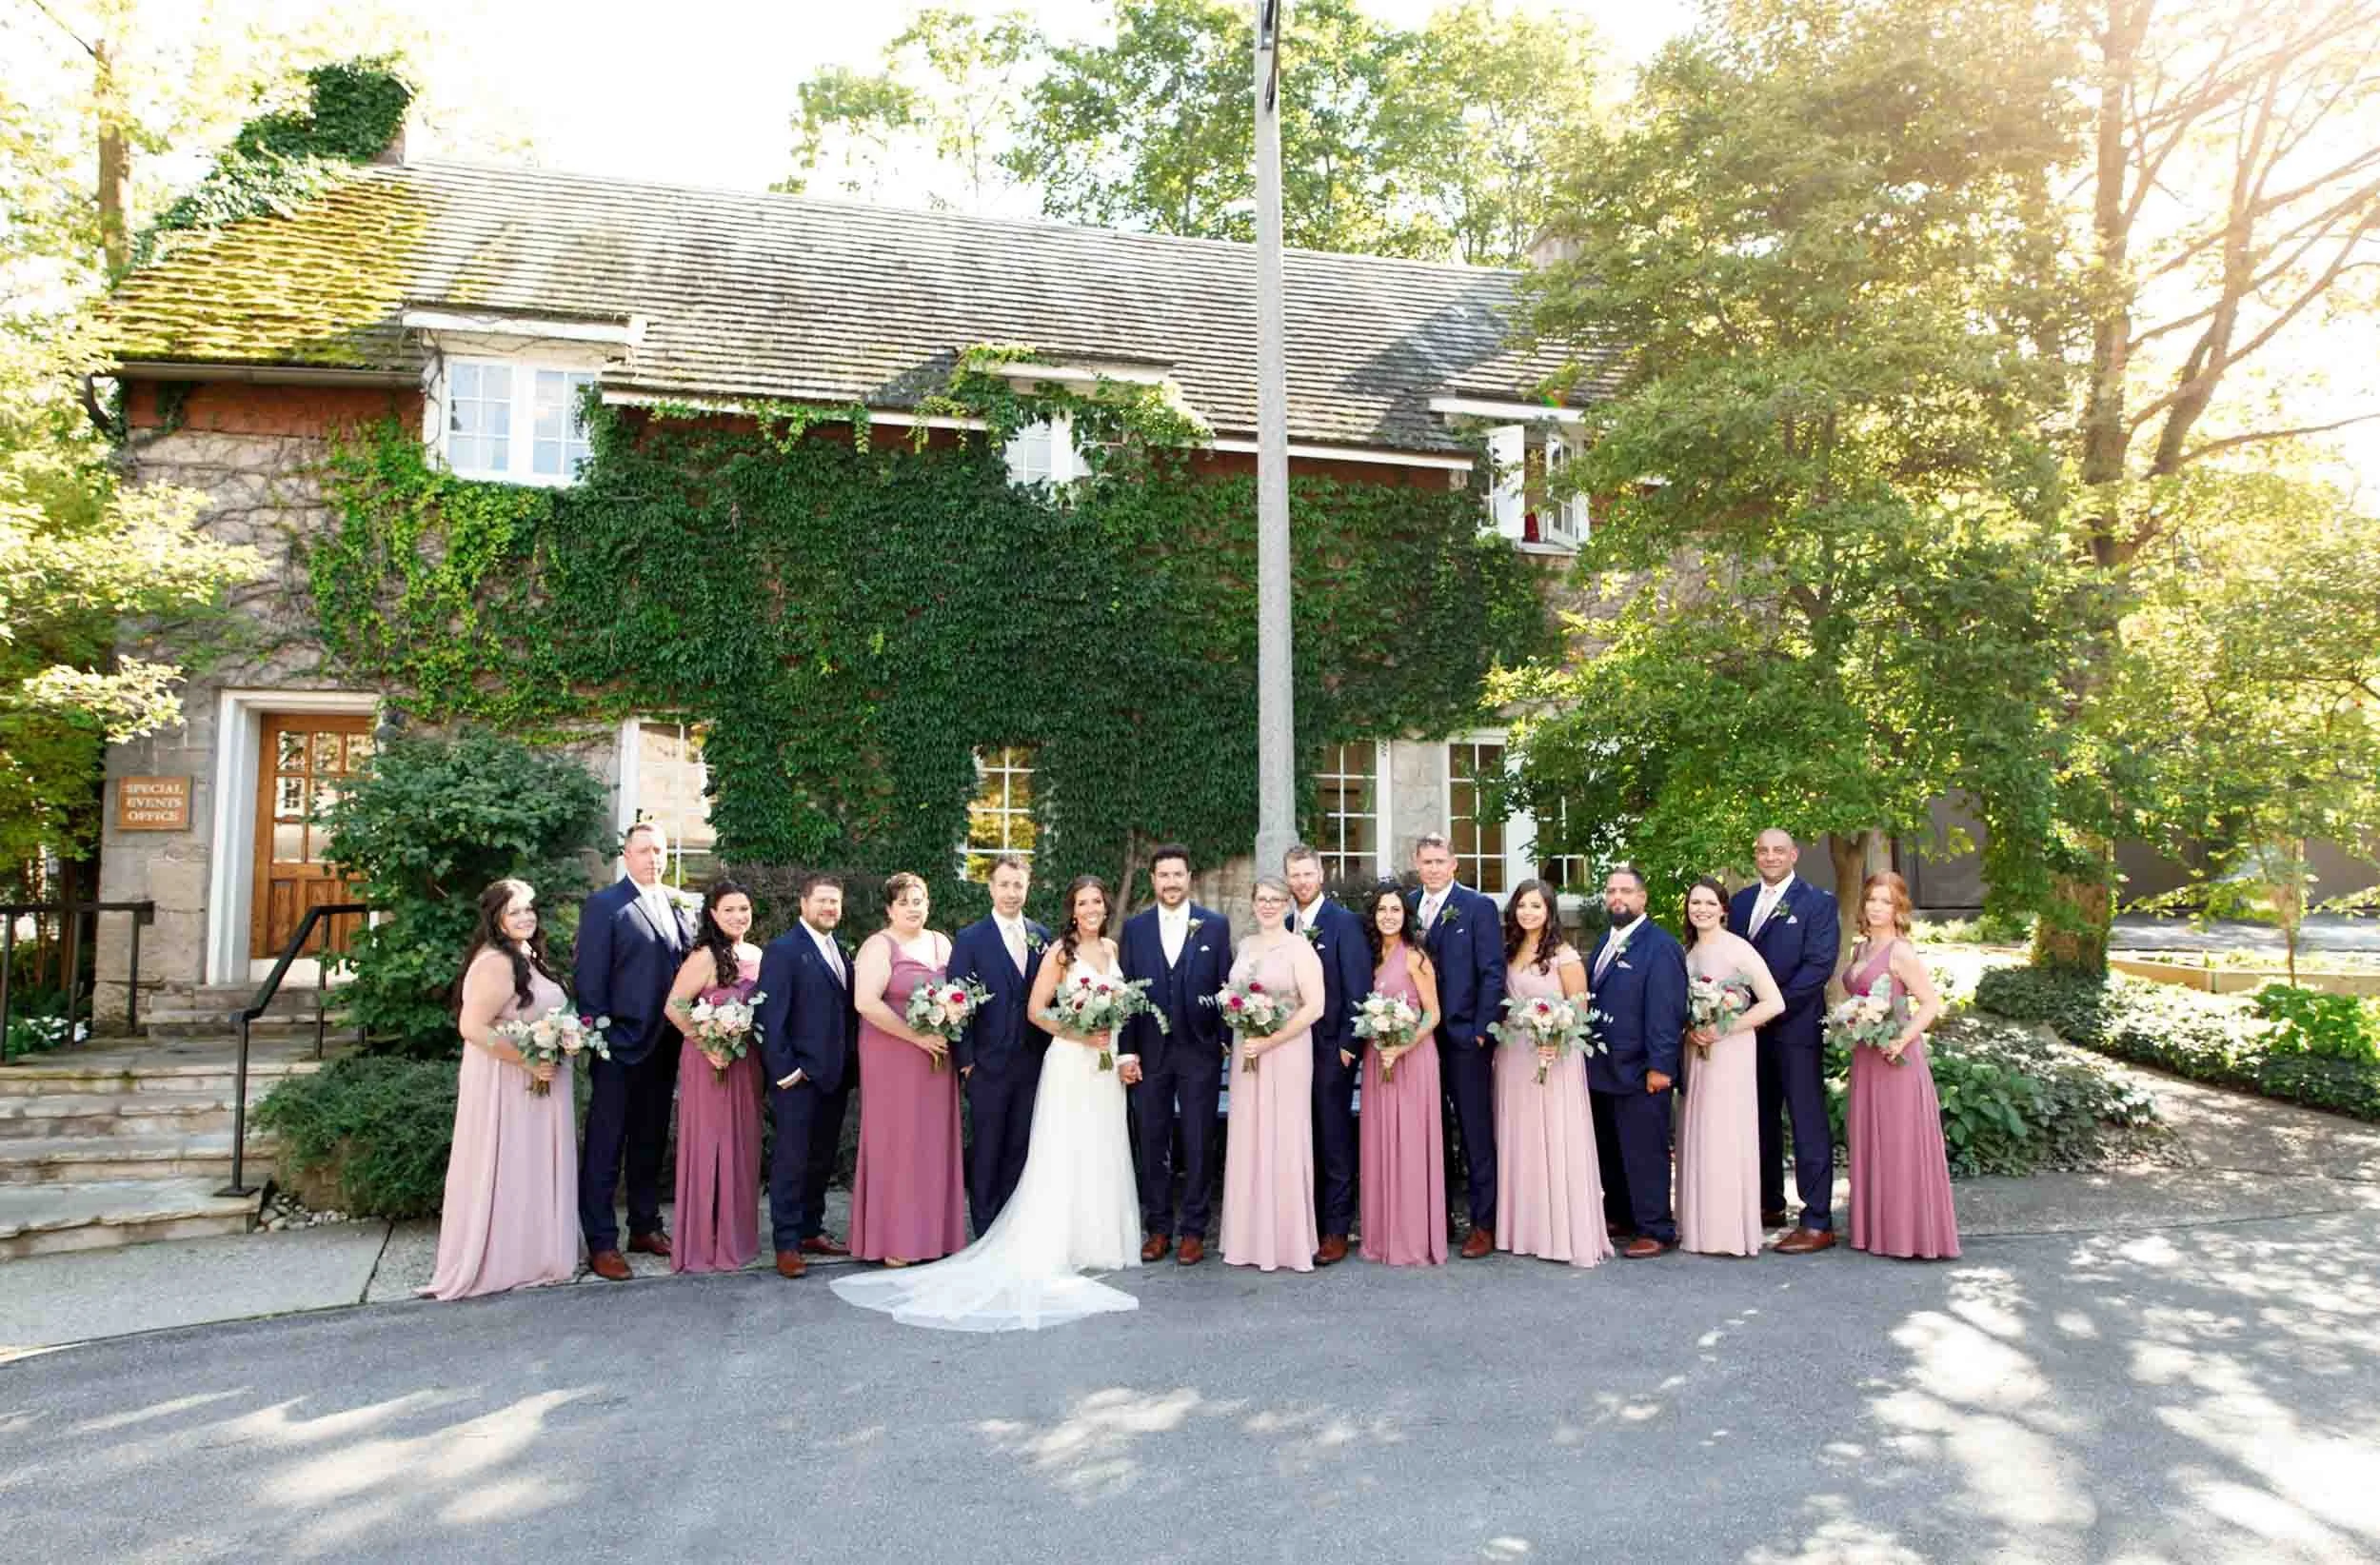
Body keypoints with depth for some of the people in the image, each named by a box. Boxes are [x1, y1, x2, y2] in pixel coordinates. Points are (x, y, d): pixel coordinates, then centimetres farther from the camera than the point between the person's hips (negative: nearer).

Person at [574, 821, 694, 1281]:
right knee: (605, 1150, 3)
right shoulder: (603, 905, -7)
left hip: (664, 1048, 6)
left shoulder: (678, 906, 11)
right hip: (620, 1048, -6)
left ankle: (645, 1227, 27)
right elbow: (589, 979, -10)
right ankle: (601, 1243, 9)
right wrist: (598, 1039, -13)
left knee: (650, 1145, 16)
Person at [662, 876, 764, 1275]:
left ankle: (738, 1234, 27)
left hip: (747, 1060, 7)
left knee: (743, 1144, 14)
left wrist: (760, 1046, 5)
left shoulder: (756, 954, 6)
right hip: (711, 1062, -7)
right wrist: (708, 1046, -18)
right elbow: (674, 1007, -19)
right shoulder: (705, 957, -15)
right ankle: (705, 1242, 14)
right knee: (709, 1144, 2)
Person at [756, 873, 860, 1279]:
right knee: (792, 1160, 0)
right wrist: (784, 1069, -16)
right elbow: (771, 1015, -14)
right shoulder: (783, 950, -9)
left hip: (835, 1076, 7)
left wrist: (851, 1064, 8)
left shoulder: (841, 952, 13)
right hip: (798, 1076, -7)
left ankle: (810, 1230, 25)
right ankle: (786, 1243, 8)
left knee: (822, 1159, 14)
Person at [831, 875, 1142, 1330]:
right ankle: (1057, 1247, 4)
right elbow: (1035, 1009, -11)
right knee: (1064, 1156, -3)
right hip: (1071, 1065, -6)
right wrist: (1079, 1035, -18)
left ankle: (1097, 1241, 22)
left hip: (1107, 1063, 6)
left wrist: (1122, 1055, 9)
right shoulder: (1060, 952, -9)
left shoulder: (1111, 948, 9)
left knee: (1102, 1154, 11)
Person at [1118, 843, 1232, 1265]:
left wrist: (1226, 1041, -4)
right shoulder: (1135, 927, 5)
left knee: (1198, 1143, 4)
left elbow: (1226, 986, 2)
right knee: (1151, 1142, 8)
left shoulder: (1215, 925, 1)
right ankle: (1158, 1227, 19)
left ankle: (1194, 1230, 14)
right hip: (1150, 1050, 2)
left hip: (1199, 1049, -1)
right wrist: (1126, 1050, -2)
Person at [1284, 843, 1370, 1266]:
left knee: (1334, 1140, 0)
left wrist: (1348, 1044, -14)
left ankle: (1336, 1230, 7)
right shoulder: (1285, 926, 11)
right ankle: (1306, 1224, 19)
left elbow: (1358, 988, -10)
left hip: (1331, 1048, -5)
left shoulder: (1345, 922, -7)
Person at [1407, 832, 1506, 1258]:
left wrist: (1482, 1029, -12)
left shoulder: (1478, 907, -4)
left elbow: (1492, 972, -7)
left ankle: (1484, 1224, 9)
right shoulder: (1408, 906, 9)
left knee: (1476, 1133, 2)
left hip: (1464, 1036, -5)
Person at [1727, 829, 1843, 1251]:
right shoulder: (1741, 902, 12)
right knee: (1761, 1119, 15)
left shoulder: (1818, 902, -4)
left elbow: (1819, 966, -12)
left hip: (1796, 1028, -6)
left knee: (1809, 1124, -3)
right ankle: (1768, 1205, 28)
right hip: (1750, 1026, 6)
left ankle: (1817, 1223, 1)